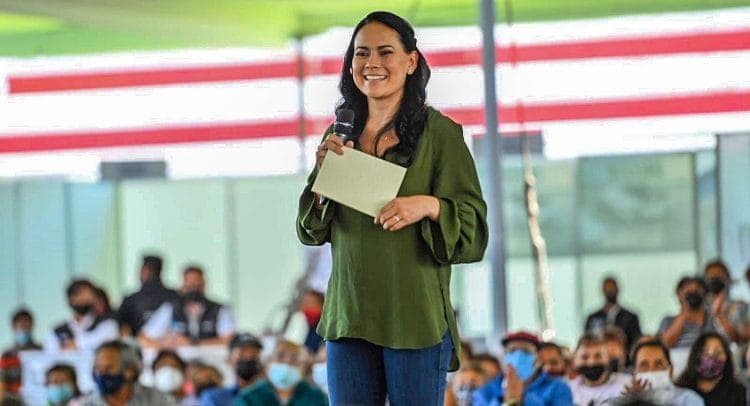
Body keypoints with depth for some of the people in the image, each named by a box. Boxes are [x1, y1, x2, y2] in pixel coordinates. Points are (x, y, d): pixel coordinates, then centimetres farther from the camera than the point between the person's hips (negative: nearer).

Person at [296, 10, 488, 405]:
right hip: (349, 319, 5)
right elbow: (312, 231, 13)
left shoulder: (439, 133, -3)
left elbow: (473, 228, -5)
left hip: (416, 320, -5)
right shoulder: (340, 136, 12)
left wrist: (429, 206, -24)